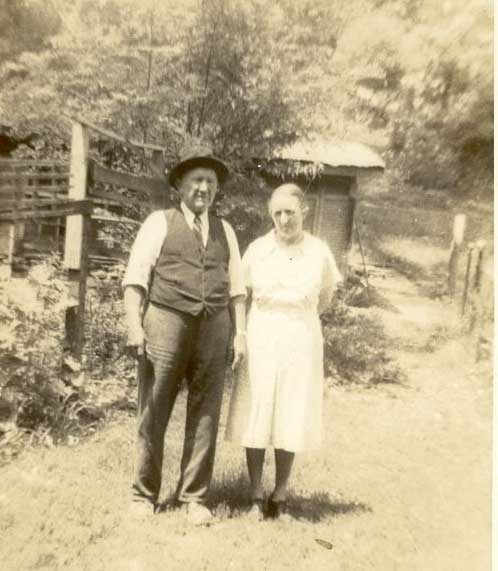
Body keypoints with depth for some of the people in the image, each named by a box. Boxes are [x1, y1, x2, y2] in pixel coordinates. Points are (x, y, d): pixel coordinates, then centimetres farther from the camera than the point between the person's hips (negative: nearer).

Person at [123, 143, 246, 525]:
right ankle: (145, 494, 27)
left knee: (205, 417, 7)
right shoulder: (160, 223, 4)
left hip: (214, 329, 3)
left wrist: (241, 332, 3)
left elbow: (236, 287, 11)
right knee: (154, 416, 8)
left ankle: (194, 497, 24)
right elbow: (135, 278, -2)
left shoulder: (225, 231, 15)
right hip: (165, 324, -3)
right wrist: (134, 325, -11)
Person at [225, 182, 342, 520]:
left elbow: (326, 295, 11)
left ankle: (280, 494, 24)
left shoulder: (319, 251, -2)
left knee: (291, 419, 7)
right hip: (260, 340, 0)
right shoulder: (257, 249, -2)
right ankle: (257, 494, 21)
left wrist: (299, 320, 11)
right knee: (255, 417, 4)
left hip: (300, 342, 0)